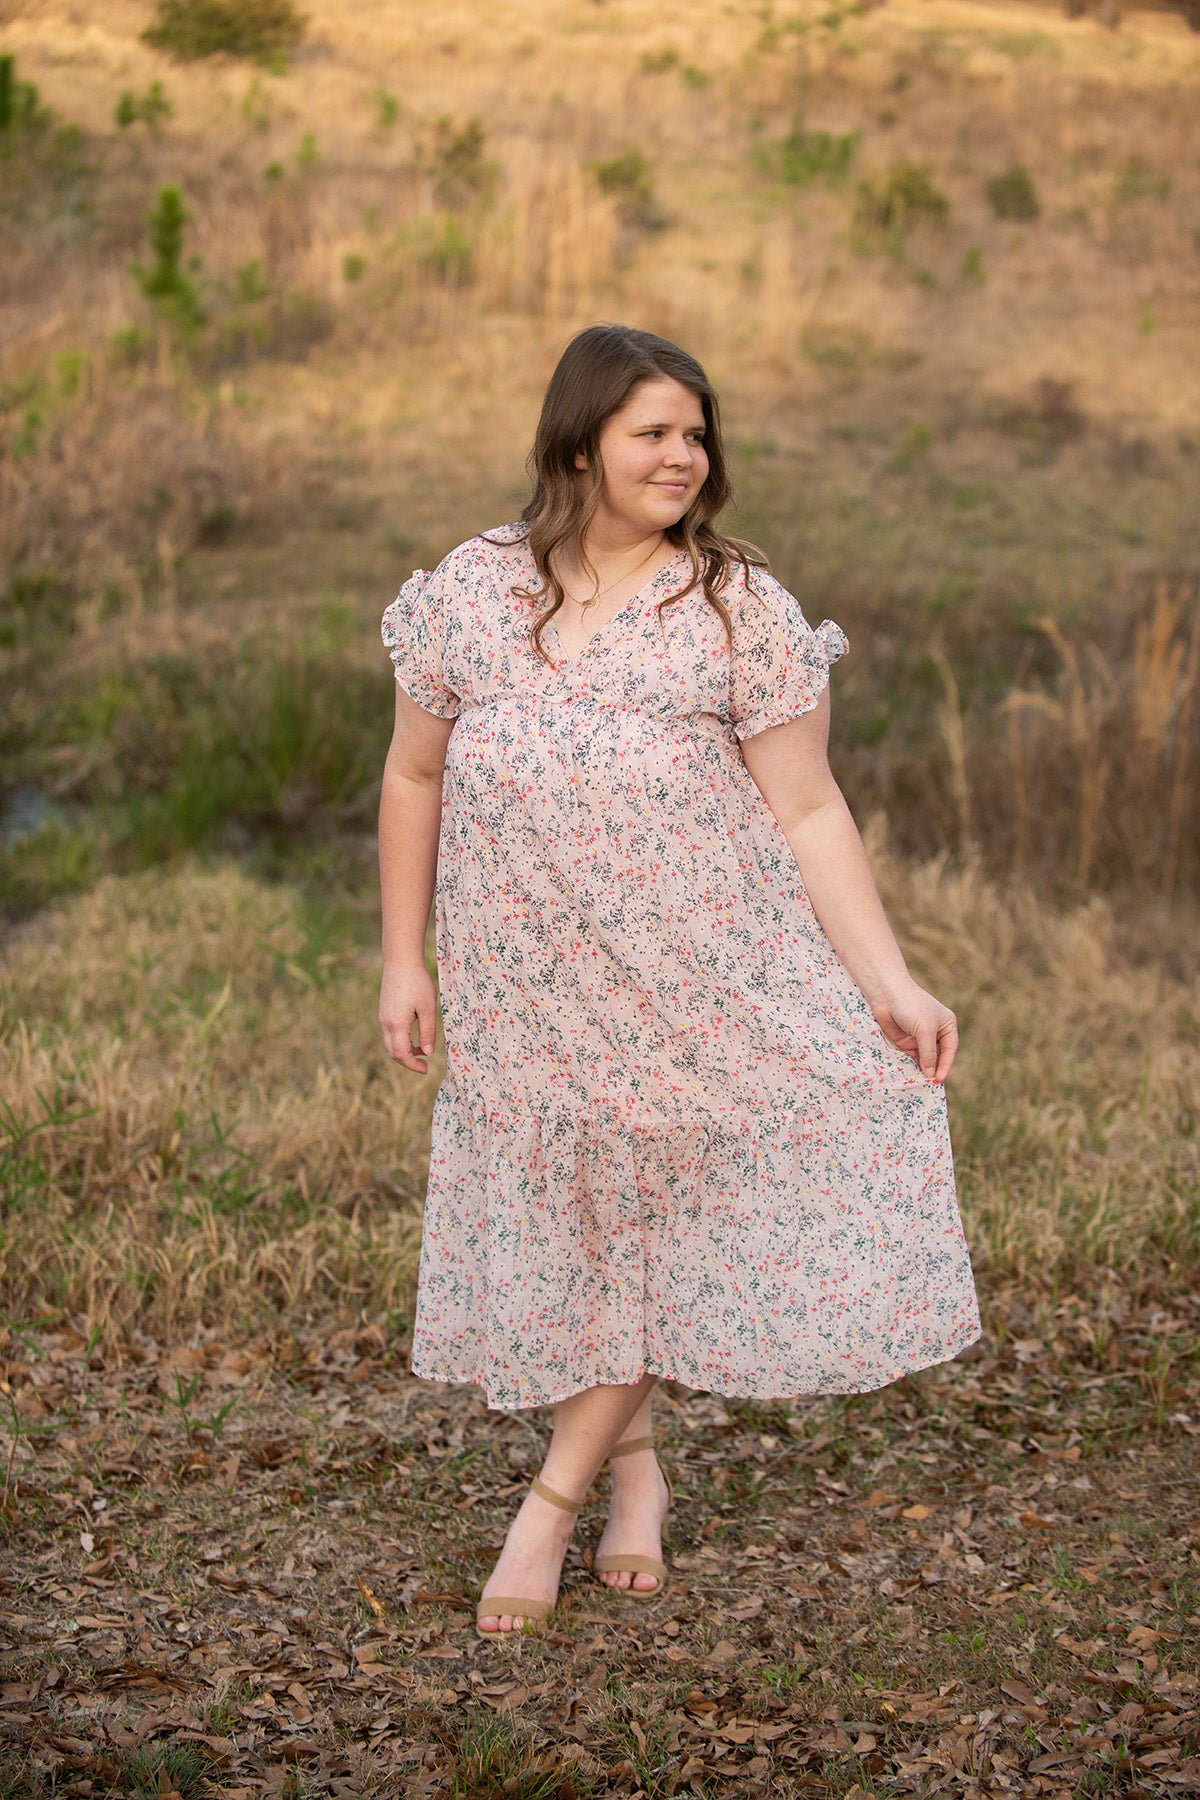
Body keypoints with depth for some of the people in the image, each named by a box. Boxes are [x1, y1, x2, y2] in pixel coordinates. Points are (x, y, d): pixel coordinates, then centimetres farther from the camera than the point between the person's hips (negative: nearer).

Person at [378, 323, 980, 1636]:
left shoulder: (740, 606, -3)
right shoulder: (473, 590, 3)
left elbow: (807, 811, -5)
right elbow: (414, 779, 10)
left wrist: (890, 984, -11)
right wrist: (403, 960, 6)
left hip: (699, 975, -2)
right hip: (527, 990, 2)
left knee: (653, 1212, 2)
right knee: (559, 1223, 10)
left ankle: (559, 1487, 20)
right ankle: (630, 1461, 32)